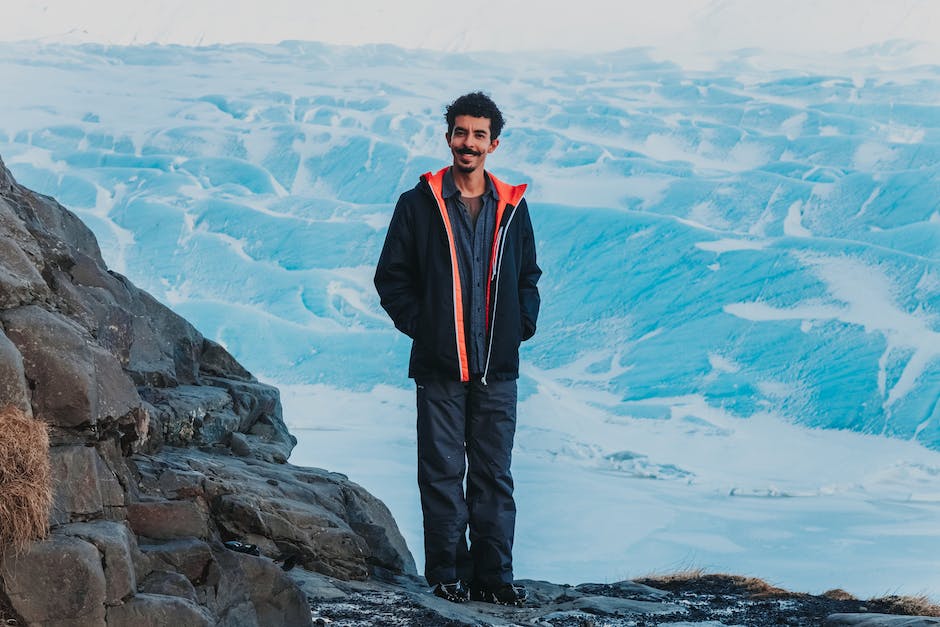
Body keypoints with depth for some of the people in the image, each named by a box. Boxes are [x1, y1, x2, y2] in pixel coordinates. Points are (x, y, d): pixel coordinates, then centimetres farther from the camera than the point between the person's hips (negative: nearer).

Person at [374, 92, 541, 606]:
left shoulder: (512, 208, 10)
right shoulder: (419, 205, 2)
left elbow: (528, 278, 19)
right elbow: (391, 278, 5)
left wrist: (522, 326, 5)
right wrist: (419, 325, -5)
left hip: (498, 369, 2)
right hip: (440, 366, -2)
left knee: (494, 474, 5)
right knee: (442, 472, 1)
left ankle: (494, 576, 10)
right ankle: (448, 574, 8)